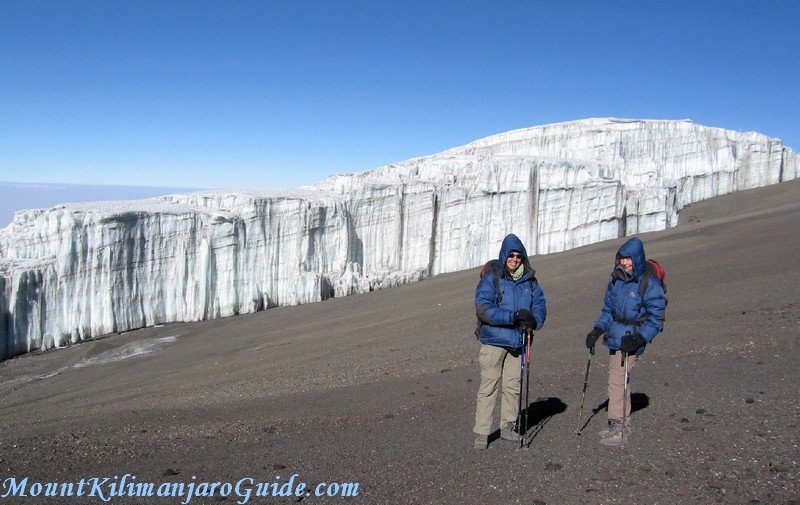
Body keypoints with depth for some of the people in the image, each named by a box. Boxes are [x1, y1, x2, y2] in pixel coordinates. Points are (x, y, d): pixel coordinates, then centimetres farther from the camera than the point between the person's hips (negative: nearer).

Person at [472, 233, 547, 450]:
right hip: (494, 339, -5)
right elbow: (483, 308, -16)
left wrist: (534, 320, -14)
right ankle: (481, 432, 6)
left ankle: (508, 426, 28)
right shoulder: (491, 278, -8)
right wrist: (513, 316, -24)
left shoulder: (529, 280, 8)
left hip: (518, 340, 5)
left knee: (513, 385, 13)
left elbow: (540, 304, 9)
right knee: (488, 386, -2)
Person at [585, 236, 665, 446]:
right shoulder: (616, 281, 8)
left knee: (616, 381, -10)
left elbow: (656, 318, -10)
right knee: (619, 381, 14)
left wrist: (640, 338, -21)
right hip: (615, 338, 7)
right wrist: (597, 330, 7)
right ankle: (624, 423, 27)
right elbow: (608, 309, 18)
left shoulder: (649, 284, -12)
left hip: (630, 342, -7)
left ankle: (616, 428, -3)